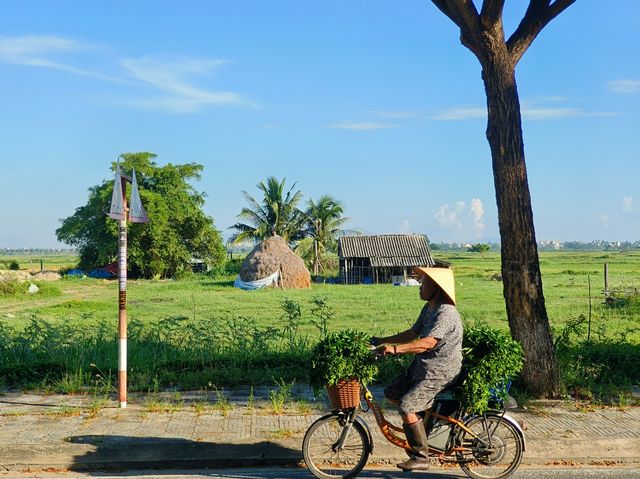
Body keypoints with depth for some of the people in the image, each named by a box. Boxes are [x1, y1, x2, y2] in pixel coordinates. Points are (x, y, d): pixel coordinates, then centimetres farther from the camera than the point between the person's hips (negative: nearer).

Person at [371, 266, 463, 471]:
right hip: (422, 365, 10)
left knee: (406, 406, -19)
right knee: (392, 393, 11)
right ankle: (422, 426, 24)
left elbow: (428, 343, -34)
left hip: (439, 371, -10)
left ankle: (421, 458, -8)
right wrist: (383, 341, 14)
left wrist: (395, 349, -40)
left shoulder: (446, 313, -23)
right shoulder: (429, 308, 9)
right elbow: (413, 333, 17)